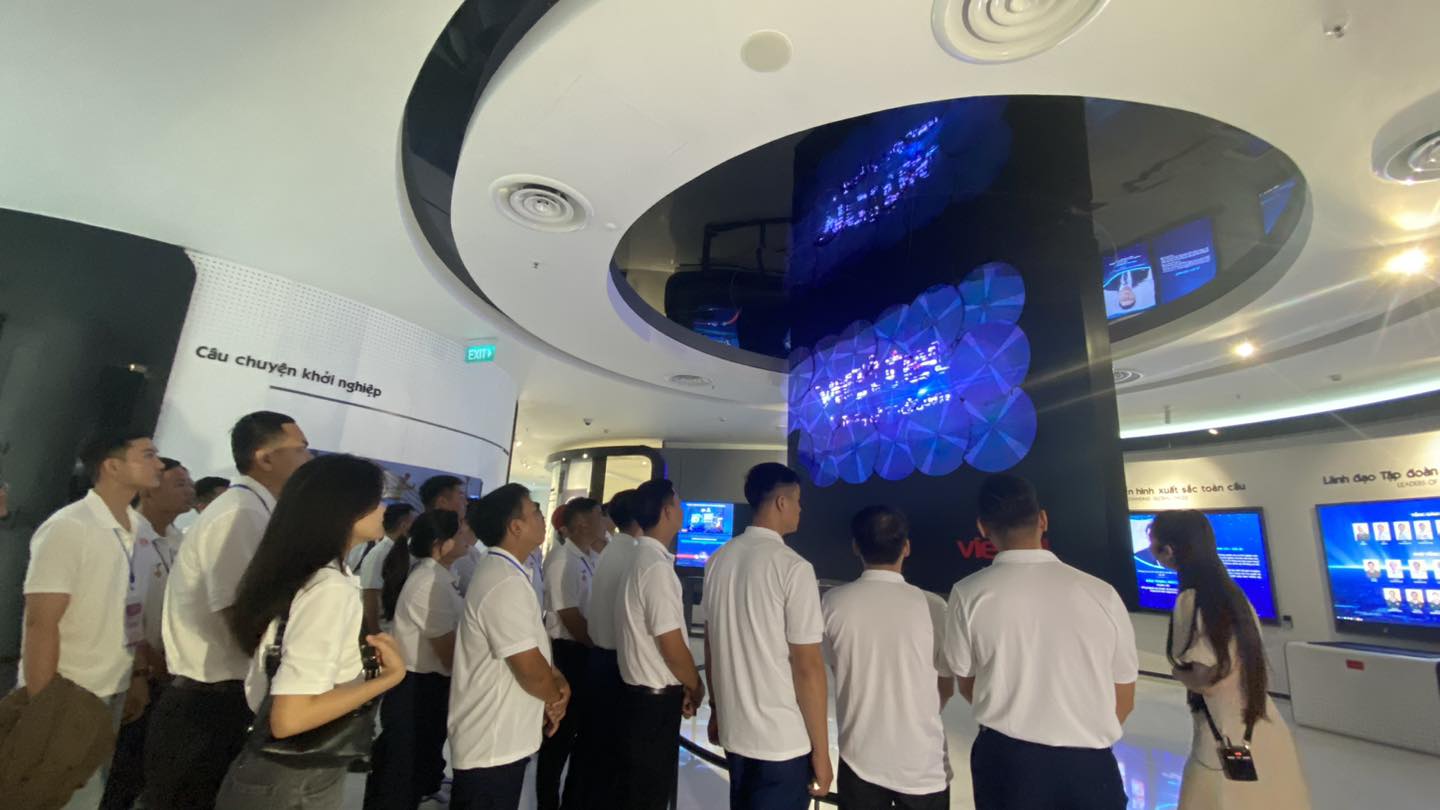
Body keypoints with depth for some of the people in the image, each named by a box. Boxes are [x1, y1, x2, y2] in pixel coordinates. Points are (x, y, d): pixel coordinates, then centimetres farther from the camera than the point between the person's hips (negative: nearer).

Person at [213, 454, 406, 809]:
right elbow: (290, 717, -29)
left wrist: (365, 655, 9)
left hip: (284, 769, 8)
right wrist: (389, 675, -20)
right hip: (296, 781, -8)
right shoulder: (330, 588, -26)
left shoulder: (299, 573, 2)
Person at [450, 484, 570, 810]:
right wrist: (558, 694, -5)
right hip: (493, 745, -10)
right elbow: (531, 670, -25)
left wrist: (553, 690, 0)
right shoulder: (506, 583, -27)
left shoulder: (500, 572, 7)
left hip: (497, 738, 10)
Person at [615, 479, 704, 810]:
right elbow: (672, 645, -22)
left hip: (640, 690, 9)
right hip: (656, 697, -9)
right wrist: (696, 687, -4)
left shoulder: (642, 558, 6)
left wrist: (684, 686, 12)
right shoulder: (657, 566, -24)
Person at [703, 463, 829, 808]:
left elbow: (711, 644, 7)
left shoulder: (720, 559, 0)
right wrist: (821, 750, -8)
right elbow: (807, 666, -17)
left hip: (733, 728, 6)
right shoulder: (793, 567, -19)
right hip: (783, 740, -6)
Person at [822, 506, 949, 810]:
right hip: (922, 762, 0)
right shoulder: (930, 605, -13)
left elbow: (838, 668, 2)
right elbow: (944, 687, -1)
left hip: (860, 759, 1)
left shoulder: (834, 602, -11)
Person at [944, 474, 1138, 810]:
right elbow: (1124, 700, 3)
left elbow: (968, 687, 2)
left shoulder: (968, 595, -13)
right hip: (1088, 765, 1)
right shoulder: (1101, 593, -10)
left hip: (1005, 761, -1)